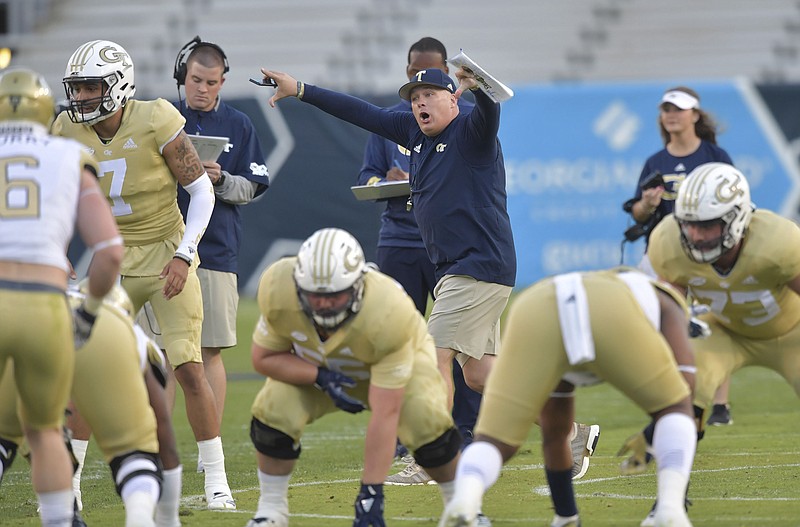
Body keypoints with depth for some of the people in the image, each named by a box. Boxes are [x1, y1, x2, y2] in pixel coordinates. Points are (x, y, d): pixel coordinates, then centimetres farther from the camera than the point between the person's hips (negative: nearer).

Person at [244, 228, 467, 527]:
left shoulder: (389, 314, -42)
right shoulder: (278, 291, -35)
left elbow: (385, 414, -38)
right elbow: (264, 358, -17)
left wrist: (371, 490, -38)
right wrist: (321, 378, -35)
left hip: (397, 356, -2)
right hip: (315, 366, 2)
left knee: (427, 422, -27)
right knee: (273, 413, -22)